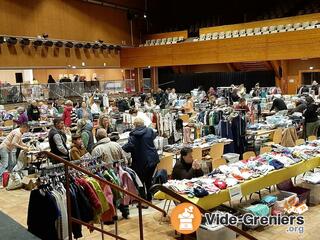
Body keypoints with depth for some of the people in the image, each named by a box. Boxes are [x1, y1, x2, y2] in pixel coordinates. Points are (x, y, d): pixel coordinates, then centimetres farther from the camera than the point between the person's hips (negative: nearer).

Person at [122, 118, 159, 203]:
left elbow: (129, 146, -25)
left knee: (140, 181, 7)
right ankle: (149, 199, 27)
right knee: (149, 179, 18)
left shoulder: (133, 135, -14)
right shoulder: (150, 131, 1)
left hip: (141, 161, -5)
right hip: (153, 159, 5)